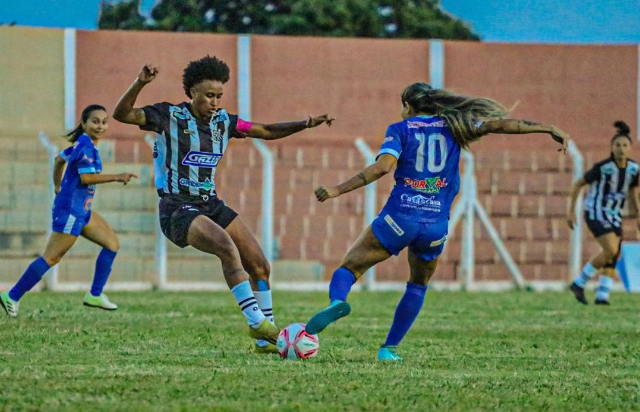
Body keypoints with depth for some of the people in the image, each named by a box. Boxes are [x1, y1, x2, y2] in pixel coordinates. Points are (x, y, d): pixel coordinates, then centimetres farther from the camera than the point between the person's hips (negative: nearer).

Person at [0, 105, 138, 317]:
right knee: (51, 257, -8)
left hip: (82, 210, 11)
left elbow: (60, 159, 26)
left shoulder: (83, 143, 12)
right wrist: (117, 177, -23)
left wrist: (58, 187, 33)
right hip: (70, 210, -11)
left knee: (112, 243, 11)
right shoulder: (86, 145, -17)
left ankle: (95, 295, 13)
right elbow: (86, 177, -25)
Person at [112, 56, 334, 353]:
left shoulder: (223, 121, 8)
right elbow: (122, 114, -18)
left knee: (260, 265, 1)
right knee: (227, 247, -32)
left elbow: (267, 131, 16)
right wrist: (140, 83, -34)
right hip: (177, 208, -7)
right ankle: (255, 321, -30)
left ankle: (267, 339, 13)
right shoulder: (170, 117, -9)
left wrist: (305, 124, 3)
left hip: (210, 203, 7)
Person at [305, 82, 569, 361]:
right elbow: (498, 123, 6)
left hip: (399, 218, -3)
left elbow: (383, 166, -12)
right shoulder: (451, 126, 12)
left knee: (349, 267, 4)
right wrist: (547, 129, 10)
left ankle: (337, 301, -30)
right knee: (418, 285, 27)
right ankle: (389, 348, 21)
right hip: (436, 225, 3)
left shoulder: (399, 130, 4)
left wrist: (338, 190, -12)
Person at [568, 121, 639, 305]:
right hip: (596, 213, -6)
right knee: (611, 250, -20)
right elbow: (577, 185, -8)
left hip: (615, 216, 6)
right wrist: (571, 211, -10)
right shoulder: (602, 168, -18)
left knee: (614, 256, -2)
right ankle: (579, 283, -6)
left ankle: (602, 295, 5)